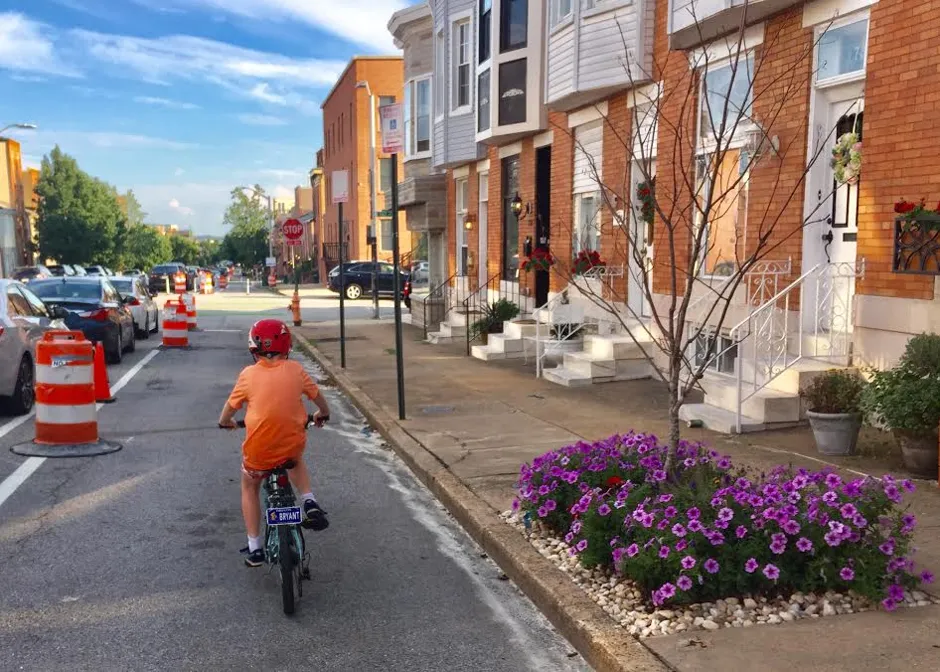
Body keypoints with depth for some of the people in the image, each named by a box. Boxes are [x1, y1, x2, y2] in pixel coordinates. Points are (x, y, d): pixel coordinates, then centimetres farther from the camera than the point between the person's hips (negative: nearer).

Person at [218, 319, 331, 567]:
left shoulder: (249, 374, -4)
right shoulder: (295, 369, 0)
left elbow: (231, 406, 8)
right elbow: (316, 395, 15)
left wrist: (225, 422, 31)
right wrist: (323, 414, 36)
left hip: (259, 449, -1)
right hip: (293, 444, 2)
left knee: (249, 488, 26)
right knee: (296, 461, 37)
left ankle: (254, 548, 25)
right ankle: (309, 503, 15)